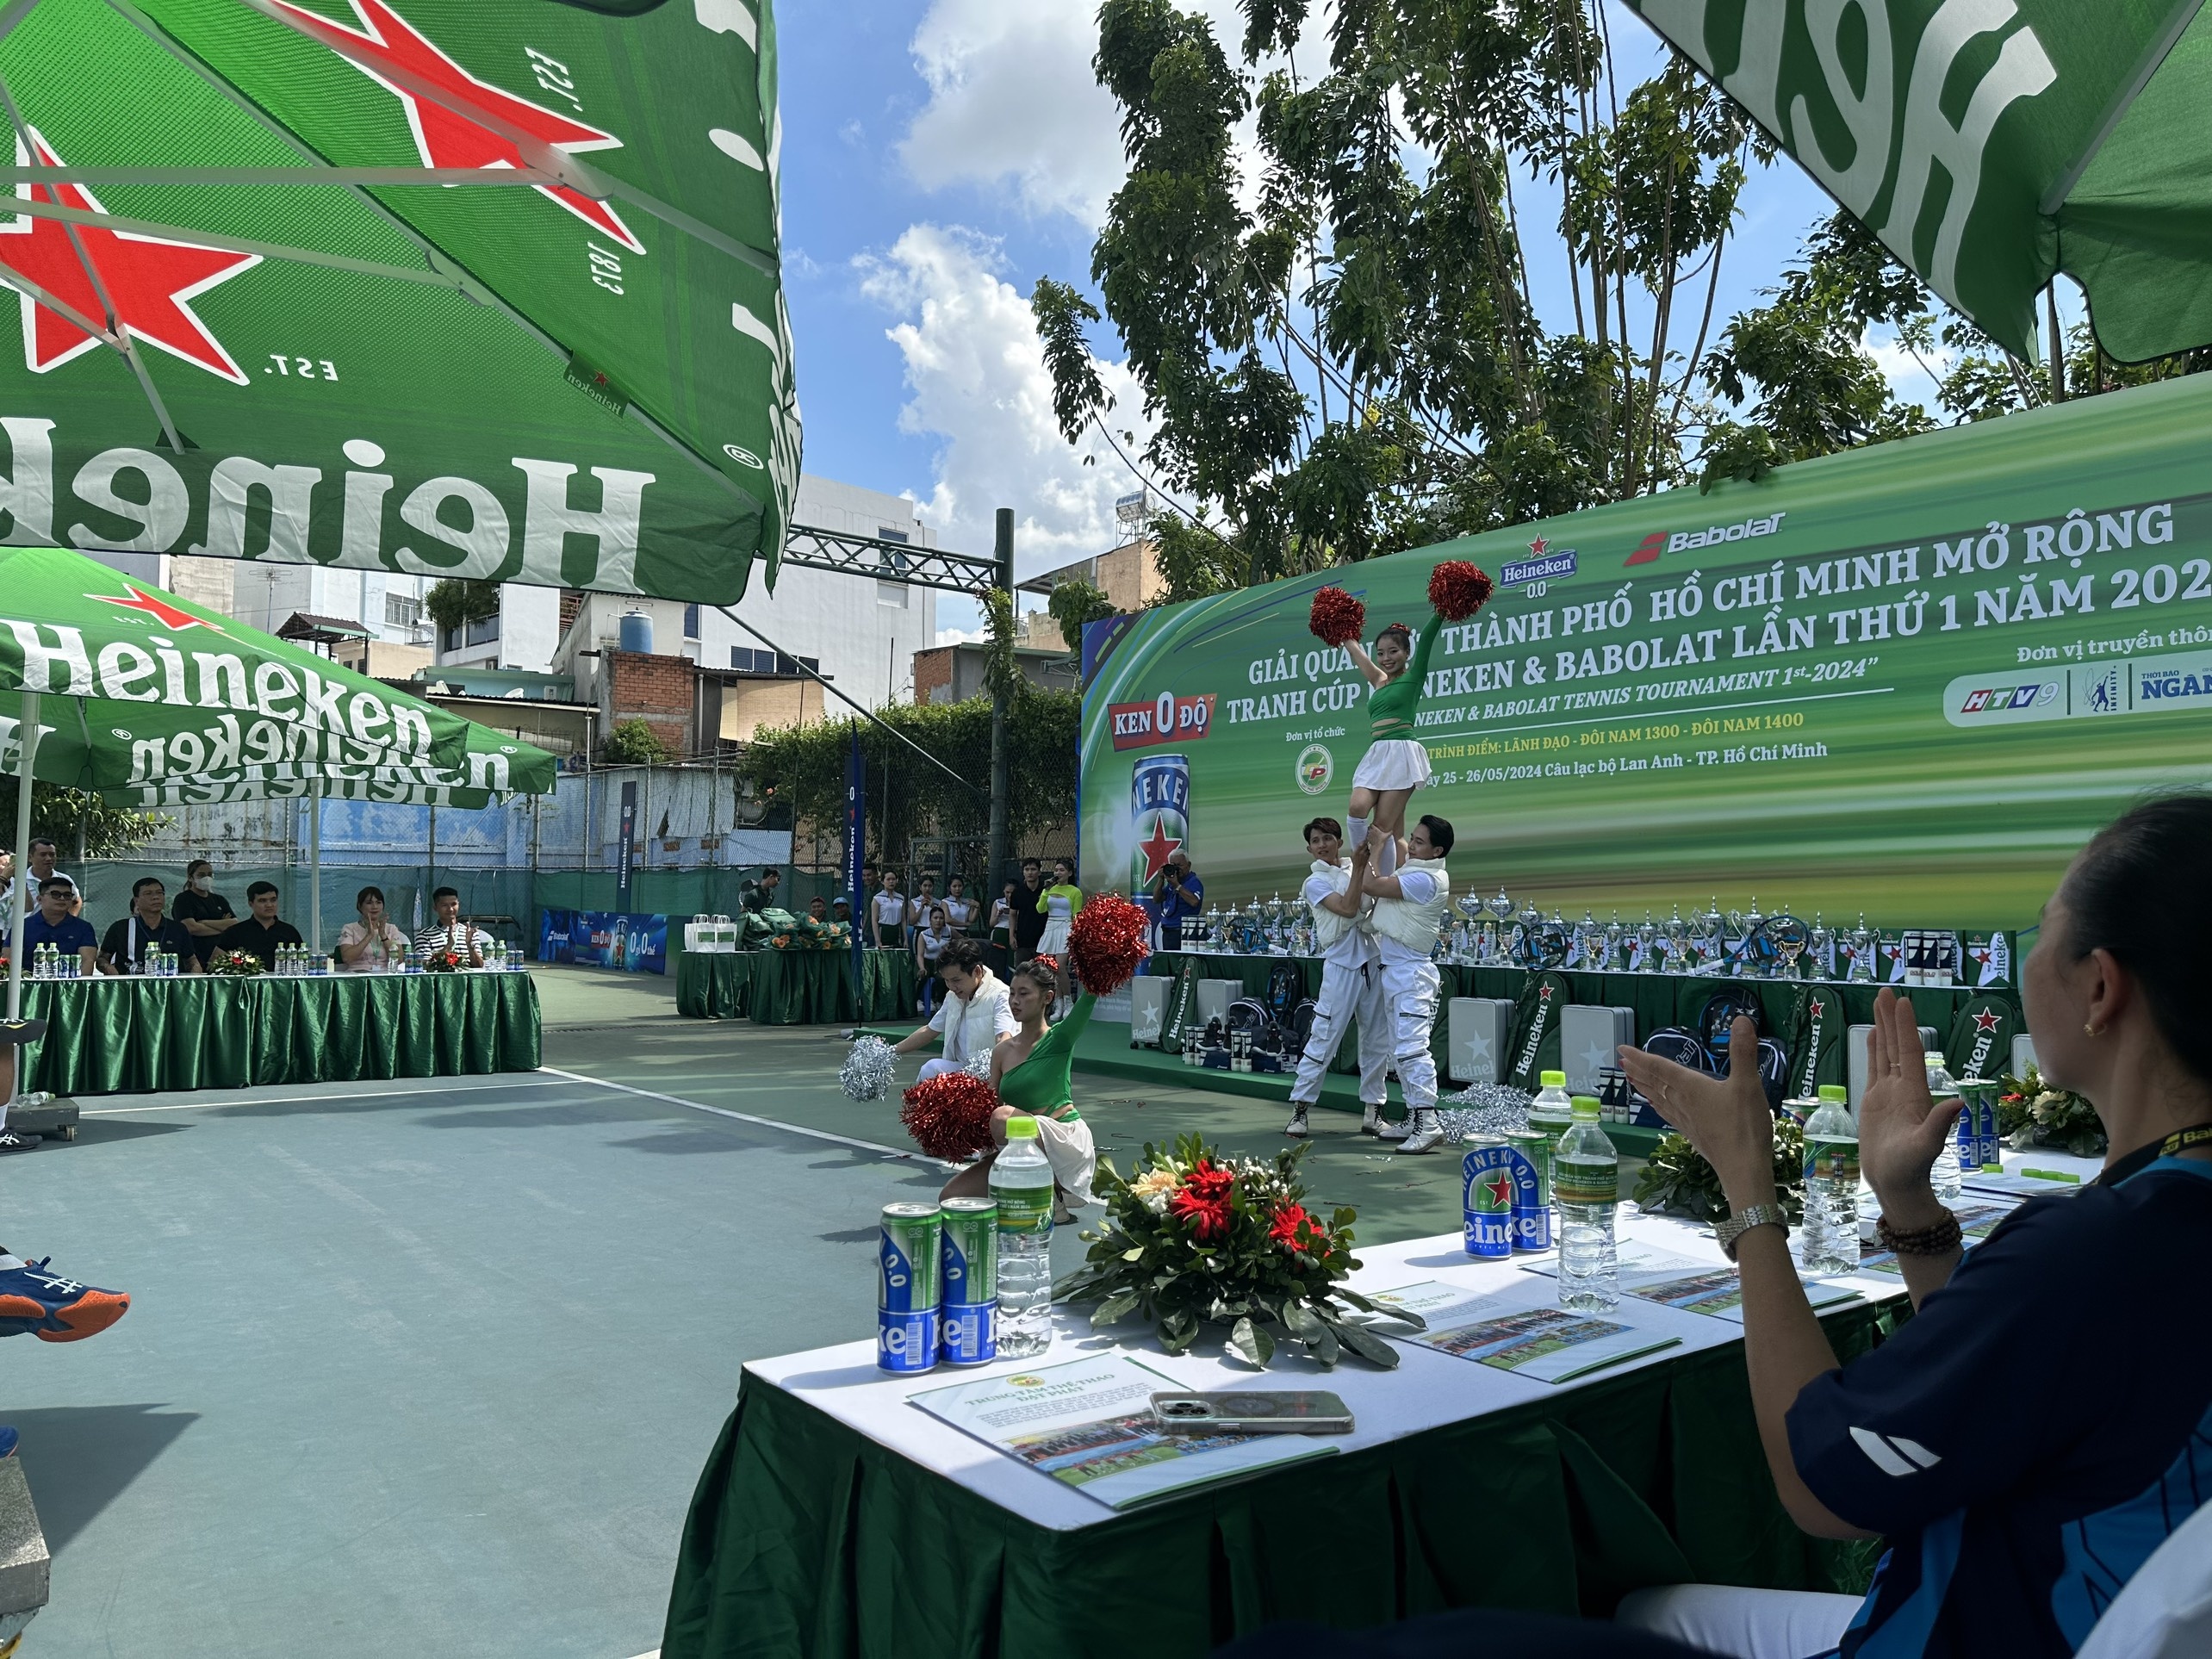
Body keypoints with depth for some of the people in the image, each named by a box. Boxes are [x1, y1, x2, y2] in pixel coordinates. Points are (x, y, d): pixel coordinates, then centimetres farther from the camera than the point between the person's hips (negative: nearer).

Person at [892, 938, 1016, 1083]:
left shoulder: (999, 995, -11)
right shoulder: (953, 996, 15)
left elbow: (1005, 1039, -25)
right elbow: (930, 1031, 28)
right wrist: (892, 1051, 26)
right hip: (960, 1069, 6)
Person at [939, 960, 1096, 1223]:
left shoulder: (1059, 1039, -6)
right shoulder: (1003, 1051, 9)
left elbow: (1089, 997, -25)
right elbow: (988, 1105, 11)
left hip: (1066, 1140, -6)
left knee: (1004, 1117, -34)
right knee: (952, 1196, -7)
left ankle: (1052, 1199, -13)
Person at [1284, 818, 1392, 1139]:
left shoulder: (1356, 867, 14)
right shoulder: (1315, 882, -1)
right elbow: (1347, 908, -14)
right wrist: (1359, 868, -14)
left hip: (1373, 962, 5)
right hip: (1341, 966, -5)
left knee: (1377, 1040, 8)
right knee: (1324, 1039, -7)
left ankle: (1372, 1112, 16)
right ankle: (1299, 1109, 0)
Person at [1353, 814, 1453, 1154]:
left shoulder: (1426, 879, -16)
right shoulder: (1411, 873, 17)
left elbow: (1370, 886, -19)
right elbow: (1364, 892, 22)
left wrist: (1378, 846, -6)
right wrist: (1360, 863, 8)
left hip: (1411, 974, -11)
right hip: (1393, 971, 11)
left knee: (1411, 1047, -17)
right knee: (1400, 1050, 13)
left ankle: (1429, 1122, -20)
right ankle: (1414, 1119, 18)